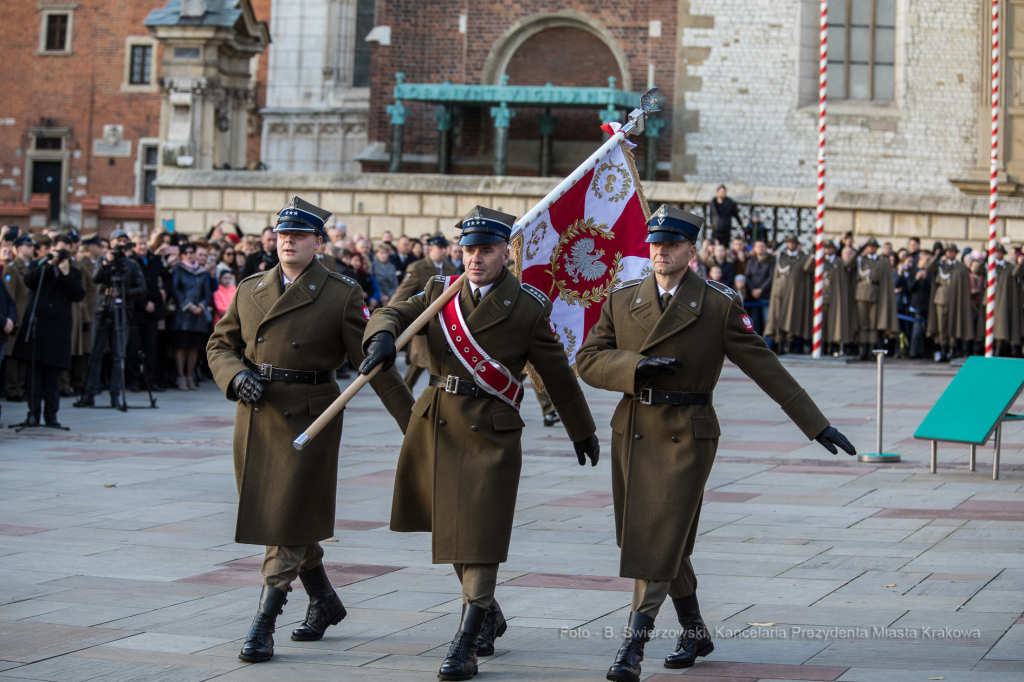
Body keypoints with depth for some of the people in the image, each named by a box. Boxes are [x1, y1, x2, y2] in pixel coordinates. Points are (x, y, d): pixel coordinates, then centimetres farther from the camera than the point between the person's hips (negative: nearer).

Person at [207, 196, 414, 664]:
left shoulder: (341, 295, -4)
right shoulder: (249, 290, 9)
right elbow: (220, 345, 16)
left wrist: (413, 424, -6)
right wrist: (237, 377, -7)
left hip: (308, 417, -5)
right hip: (256, 416, 5)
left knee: (288, 523, -6)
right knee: (268, 516, 14)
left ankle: (263, 626, 1)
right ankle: (324, 602, 34)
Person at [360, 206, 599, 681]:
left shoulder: (529, 307, -3)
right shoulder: (441, 290, 8)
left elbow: (557, 375, 4)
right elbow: (392, 314, -4)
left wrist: (582, 432, 12)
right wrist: (382, 336, -29)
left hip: (490, 431, -5)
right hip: (436, 423, 5)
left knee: (479, 537, -8)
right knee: (450, 528, 16)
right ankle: (488, 614, 36)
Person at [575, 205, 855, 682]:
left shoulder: (719, 305, -3)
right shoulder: (621, 301, 7)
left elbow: (766, 368, -2)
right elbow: (588, 360, 4)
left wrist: (816, 426, -4)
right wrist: (636, 366, -15)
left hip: (687, 437, -4)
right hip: (632, 433, 4)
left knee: (659, 540, -10)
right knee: (657, 540, 13)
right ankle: (694, 632, 31)